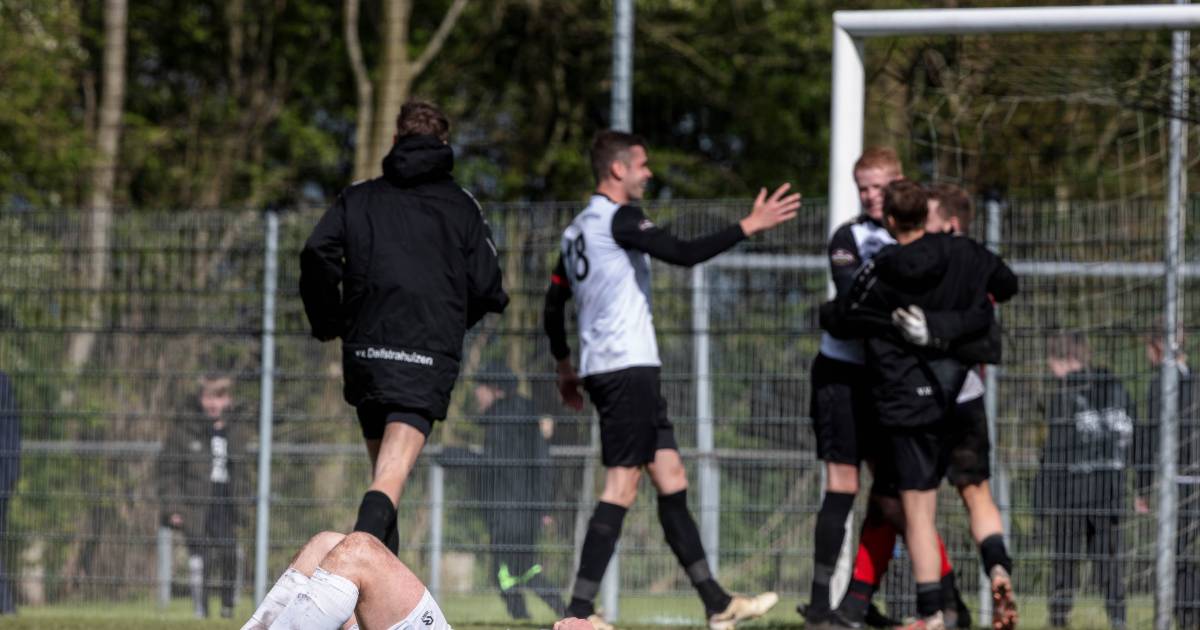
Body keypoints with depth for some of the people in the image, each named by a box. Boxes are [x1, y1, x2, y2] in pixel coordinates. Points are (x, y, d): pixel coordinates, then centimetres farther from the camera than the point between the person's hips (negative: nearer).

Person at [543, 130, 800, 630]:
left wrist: (565, 367, 30)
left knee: (670, 475, 11)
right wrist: (749, 226, -17)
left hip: (601, 367, 10)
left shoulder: (577, 230, 17)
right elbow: (684, 254, -23)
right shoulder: (617, 218, -11)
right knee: (621, 486, -10)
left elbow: (553, 304, 22)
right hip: (627, 365, -10)